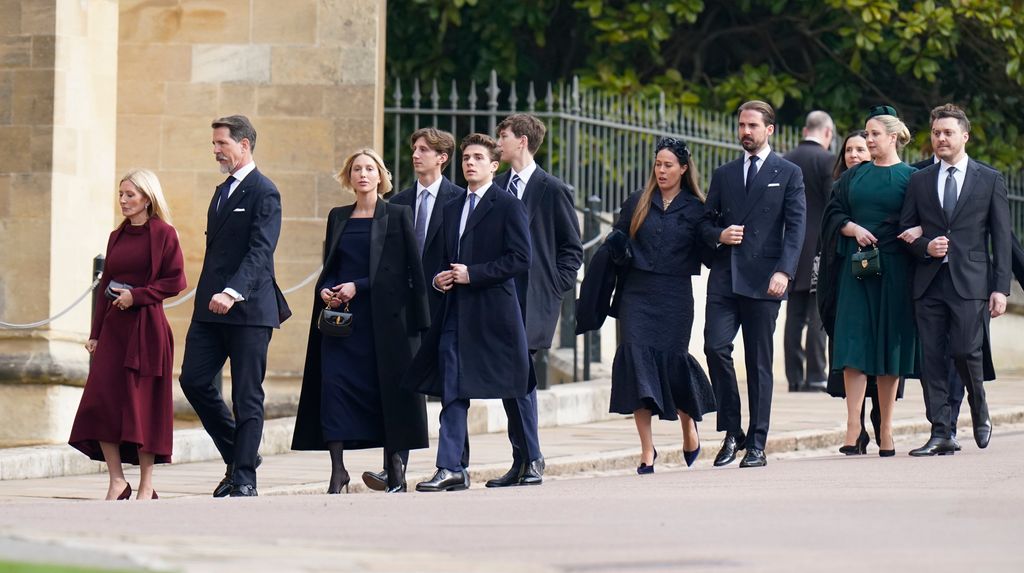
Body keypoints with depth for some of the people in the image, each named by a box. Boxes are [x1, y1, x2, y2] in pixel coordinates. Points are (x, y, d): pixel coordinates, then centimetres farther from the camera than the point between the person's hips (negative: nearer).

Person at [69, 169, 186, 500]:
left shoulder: (163, 234, -2)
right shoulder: (117, 237, 15)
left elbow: (176, 281, -7)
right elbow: (105, 286, 17)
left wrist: (137, 295, -15)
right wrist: (95, 333, 13)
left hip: (146, 327, -6)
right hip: (114, 327, 6)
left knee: (141, 403, -4)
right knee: (100, 400, -6)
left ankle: (146, 486, 5)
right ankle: (117, 481, -1)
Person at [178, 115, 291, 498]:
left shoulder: (264, 193, -9)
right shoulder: (223, 190, 18)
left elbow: (260, 250, -20)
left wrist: (233, 292, -32)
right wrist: (210, 296, 18)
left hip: (248, 309, -8)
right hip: (212, 308, 8)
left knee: (247, 396, -2)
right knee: (194, 380, 2)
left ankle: (244, 480, 2)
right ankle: (237, 455, 17)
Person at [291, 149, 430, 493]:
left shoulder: (398, 216, 1)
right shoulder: (338, 217, 14)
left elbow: (410, 269, -5)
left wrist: (357, 287, -11)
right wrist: (325, 290, -5)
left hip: (385, 317, -3)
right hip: (341, 316, 3)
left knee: (390, 386, -2)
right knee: (334, 384, -9)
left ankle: (395, 471, 5)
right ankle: (337, 469, -8)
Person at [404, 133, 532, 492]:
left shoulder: (509, 206, -3)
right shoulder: (452, 209, 18)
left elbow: (520, 259, -11)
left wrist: (473, 273, -15)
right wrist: (440, 278, 4)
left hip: (493, 310, -6)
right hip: (455, 312, 6)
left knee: (514, 392, 0)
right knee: (452, 394, -1)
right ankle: (450, 469, -3)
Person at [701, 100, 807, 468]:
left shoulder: (788, 174, 5)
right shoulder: (724, 175, 16)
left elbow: (795, 227, -2)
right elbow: (706, 223, 19)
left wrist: (784, 271, -14)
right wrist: (719, 235, -5)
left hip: (763, 281, -3)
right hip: (725, 278, 3)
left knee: (759, 362, 0)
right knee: (716, 347, -11)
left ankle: (756, 445, 4)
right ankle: (732, 432, 2)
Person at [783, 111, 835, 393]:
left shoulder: (785, 161, 10)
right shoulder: (827, 161, -8)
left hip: (792, 250, 6)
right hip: (820, 249, -5)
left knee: (794, 316, 6)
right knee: (818, 314, -4)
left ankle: (794, 377, 6)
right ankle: (815, 377, -6)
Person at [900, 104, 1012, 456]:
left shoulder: (990, 180, 7)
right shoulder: (919, 181, 14)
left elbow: (1001, 238, 4)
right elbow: (905, 231, 15)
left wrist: (1000, 288, -4)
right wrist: (926, 247, -7)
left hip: (971, 282, -3)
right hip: (930, 281, 3)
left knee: (966, 351, -12)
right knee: (932, 358, -2)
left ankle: (980, 411, 16)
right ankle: (940, 434, 1)